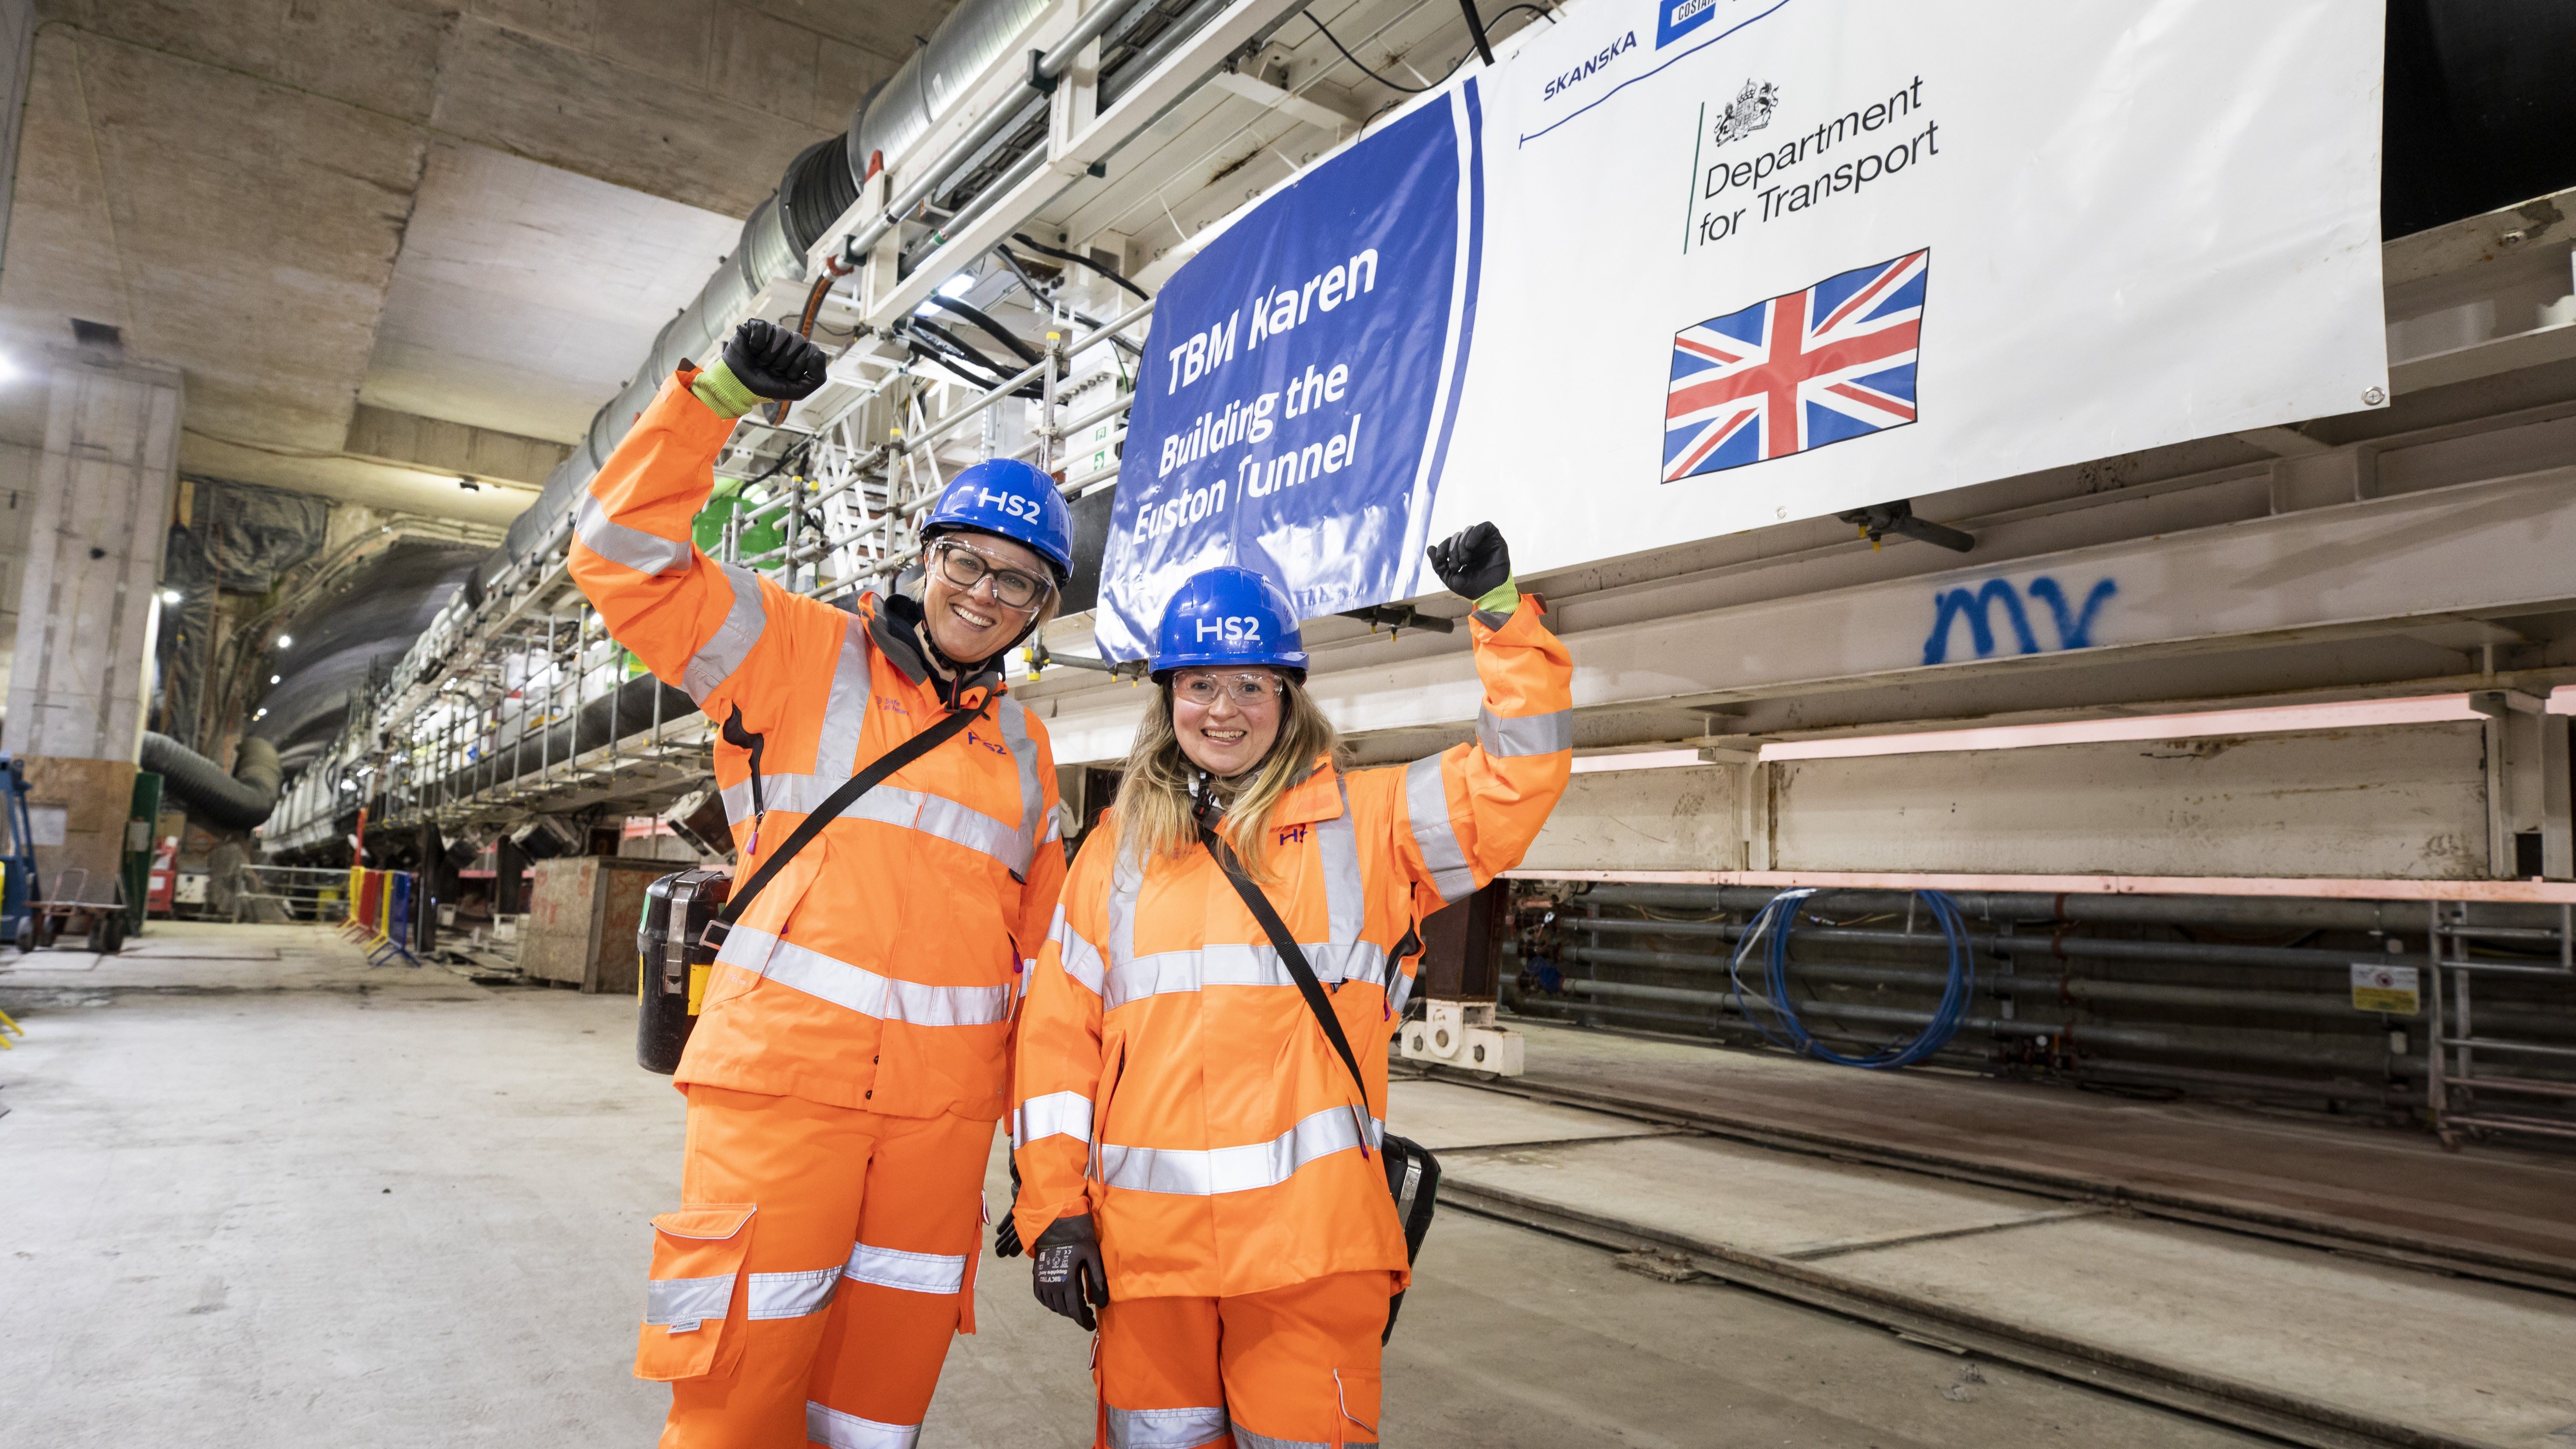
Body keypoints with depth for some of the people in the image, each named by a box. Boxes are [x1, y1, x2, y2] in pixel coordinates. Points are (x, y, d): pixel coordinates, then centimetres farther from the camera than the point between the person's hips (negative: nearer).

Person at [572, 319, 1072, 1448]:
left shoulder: (1023, 748, 14)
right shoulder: (803, 655, 2)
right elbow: (625, 555, -6)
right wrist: (715, 399, -15)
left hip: (945, 1100, 4)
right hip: (785, 1069, -4)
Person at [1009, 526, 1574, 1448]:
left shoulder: (1361, 820, 5)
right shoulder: (1118, 845, 10)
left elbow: (1519, 777, -4)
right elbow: (1056, 1032, 7)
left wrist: (1502, 612, -11)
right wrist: (1054, 1207, 2)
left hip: (1312, 1237, -2)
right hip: (1144, 1239, 2)